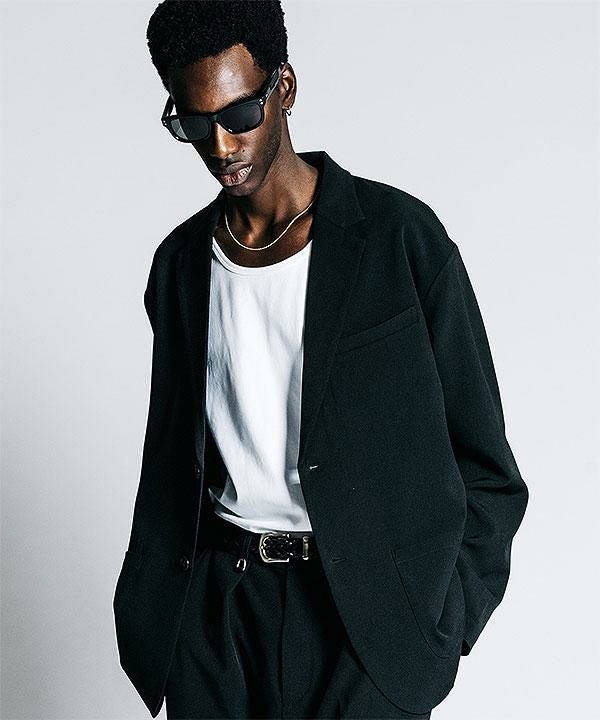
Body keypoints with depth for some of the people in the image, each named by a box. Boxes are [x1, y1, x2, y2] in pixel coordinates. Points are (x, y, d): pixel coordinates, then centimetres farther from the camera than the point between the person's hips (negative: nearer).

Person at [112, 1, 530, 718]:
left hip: (363, 604, -3)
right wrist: (146, 611, 11)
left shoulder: (401, 235, -7)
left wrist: (447, 622, -9)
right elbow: (171, 451, 13)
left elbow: (480, 457, -4)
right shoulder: (181, 262, 6)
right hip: (216, 601, 4)